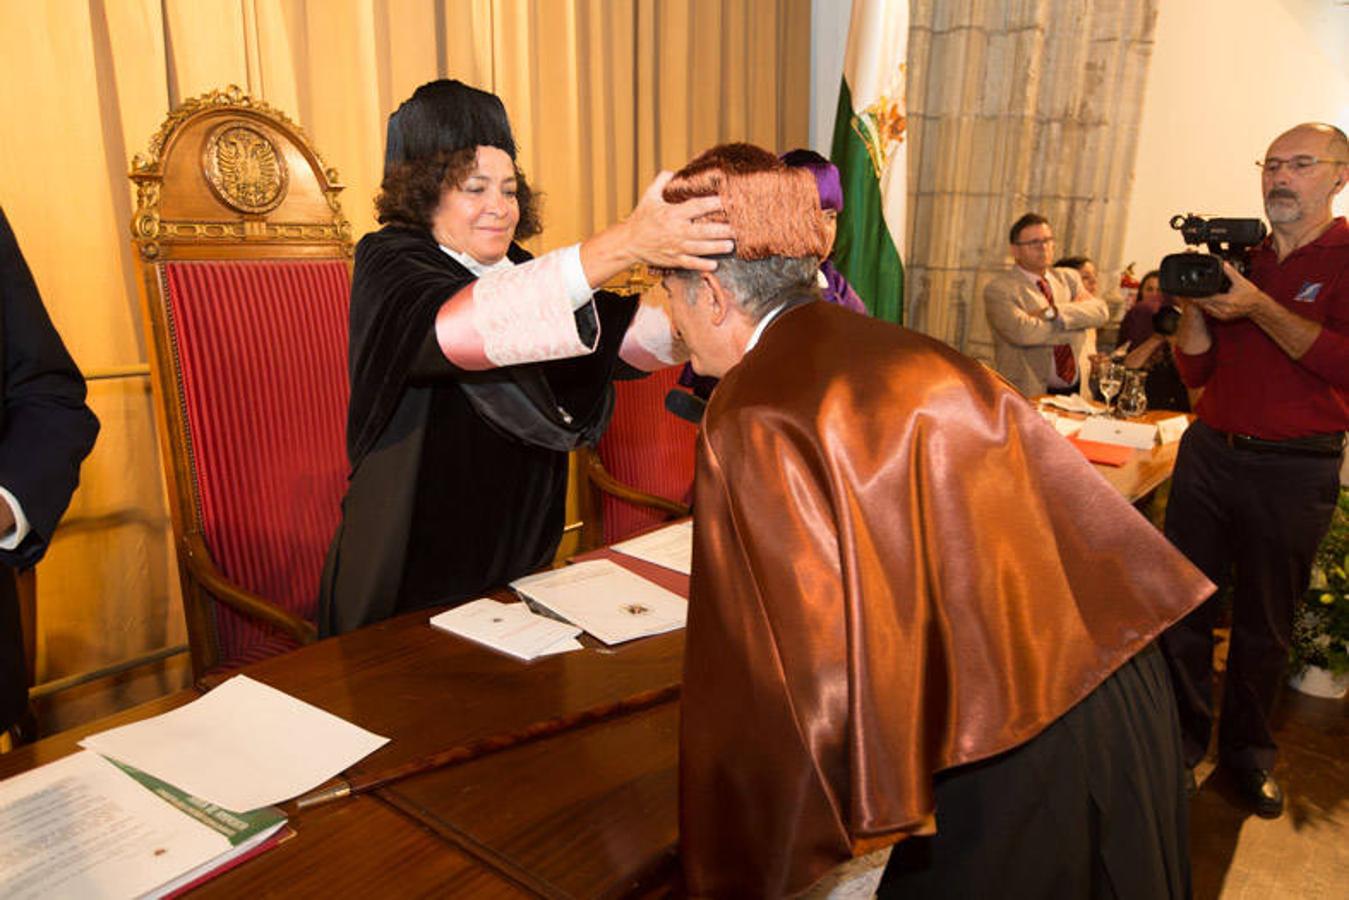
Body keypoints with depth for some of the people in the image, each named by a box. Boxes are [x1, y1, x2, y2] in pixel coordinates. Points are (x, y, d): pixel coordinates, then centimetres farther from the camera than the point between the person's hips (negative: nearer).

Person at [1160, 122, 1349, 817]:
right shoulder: (1238, 258, 10)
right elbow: (1196, 371, 8)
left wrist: (1258, 307, -23)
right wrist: (1193, 305, -9)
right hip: (1210, 449, 4)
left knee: (1265, 624, 10)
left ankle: (1248, 753, 28)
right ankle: (1183, 736, 22)